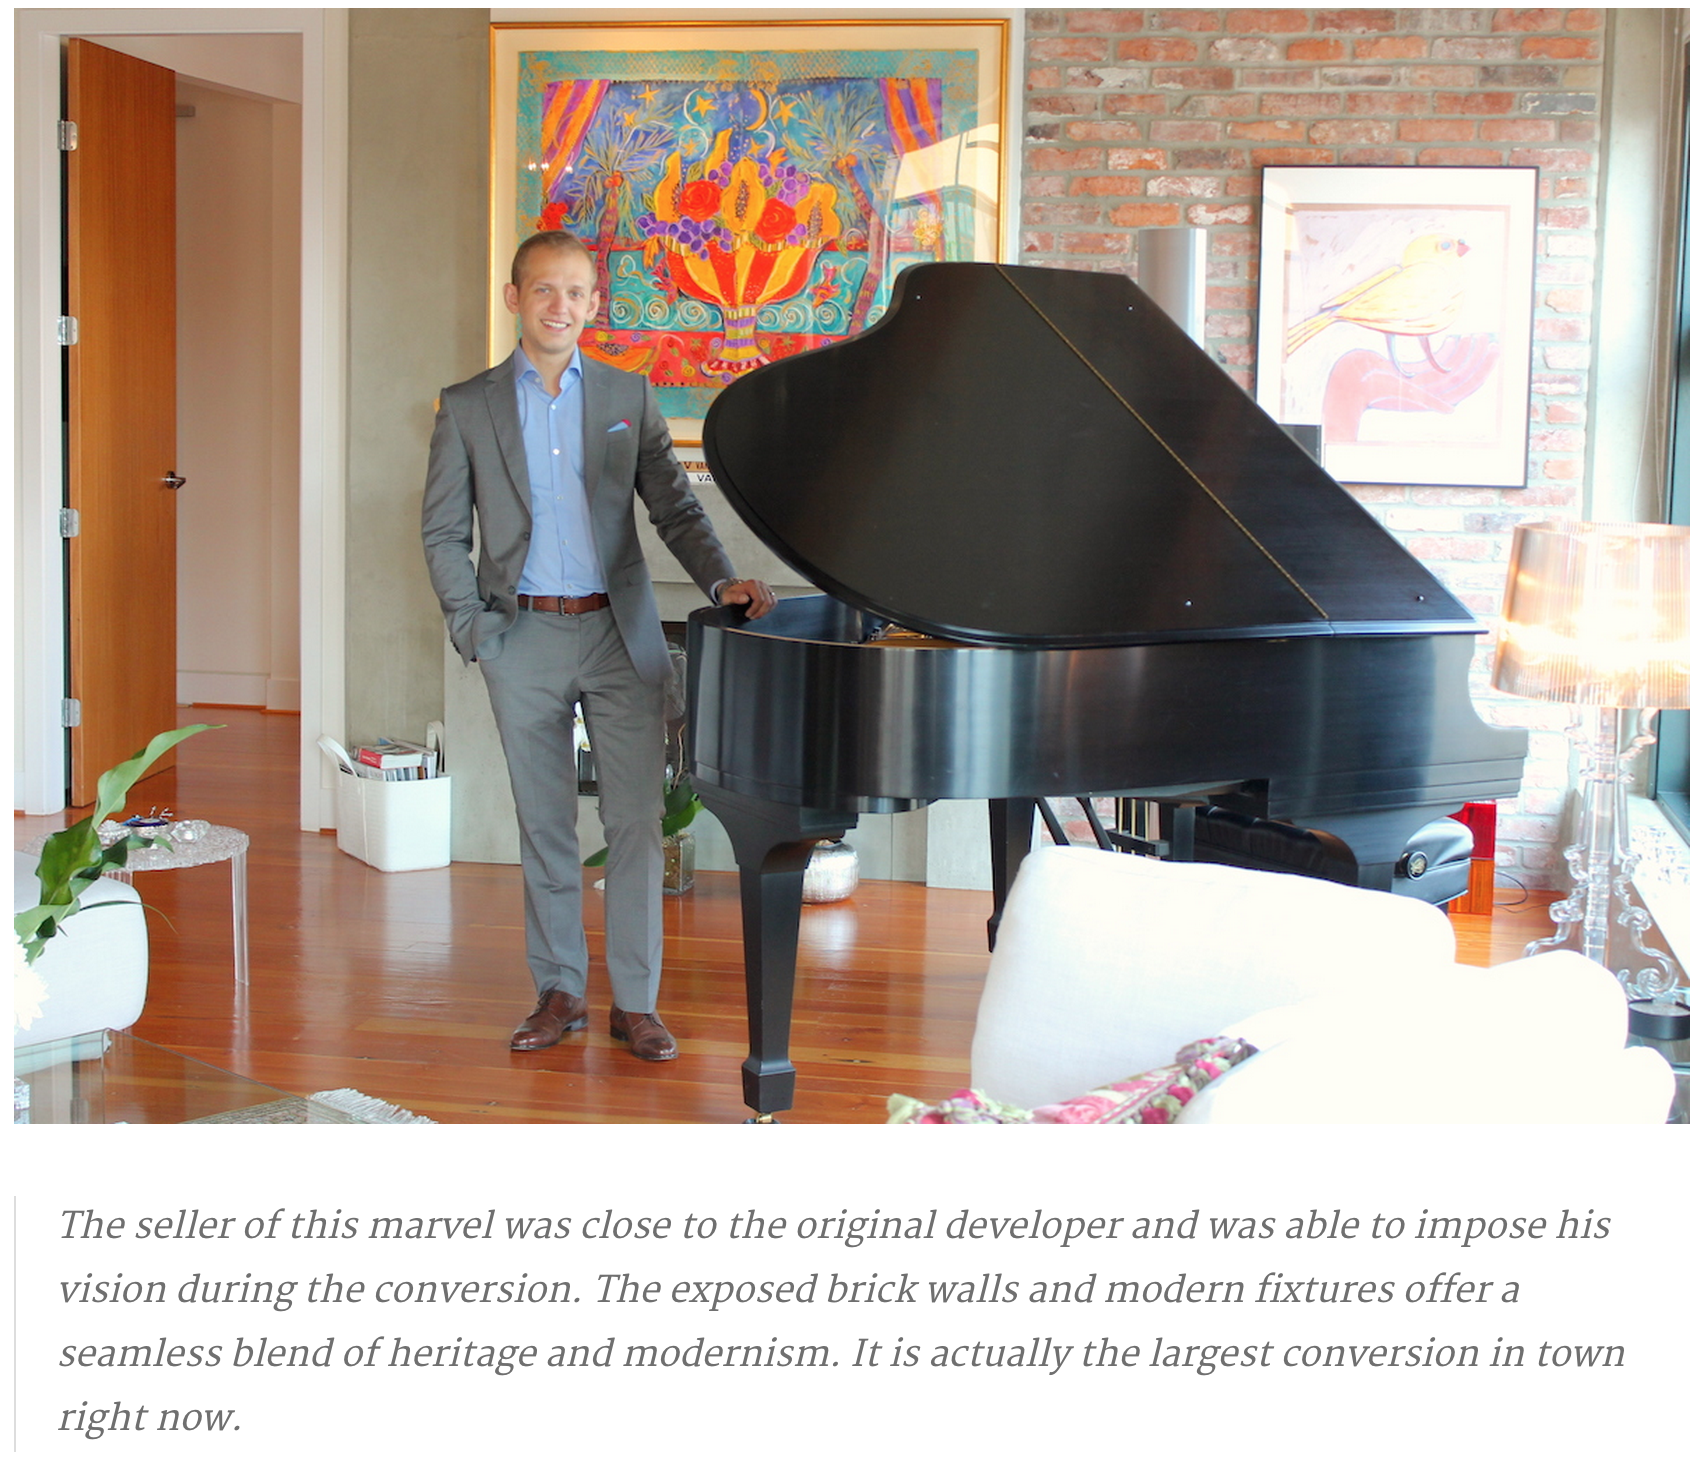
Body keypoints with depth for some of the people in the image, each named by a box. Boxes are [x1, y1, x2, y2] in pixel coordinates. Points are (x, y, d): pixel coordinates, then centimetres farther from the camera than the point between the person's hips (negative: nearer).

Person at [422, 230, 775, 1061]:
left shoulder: (628, 398, 7)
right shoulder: (467, 407, 5)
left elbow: (674, 509, 5)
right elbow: (443, 532, 5)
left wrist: (722, 583, -10)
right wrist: (474, 631, -5)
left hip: (618, 633, 0)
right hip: (524, 640, 0)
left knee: (636, 822, -2)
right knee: (545, 826, 8)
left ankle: (635, 1002, 6)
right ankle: (558, 992, 19)